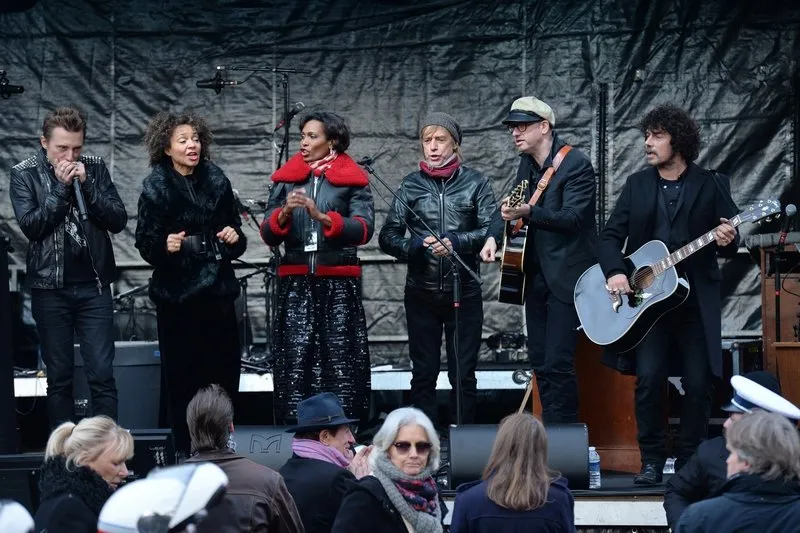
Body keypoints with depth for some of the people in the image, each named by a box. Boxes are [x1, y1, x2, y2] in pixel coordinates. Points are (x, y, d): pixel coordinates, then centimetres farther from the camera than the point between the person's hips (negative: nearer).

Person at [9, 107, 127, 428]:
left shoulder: (95, 168, 4)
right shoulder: (24, 174, -1)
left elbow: (118, 221, -2)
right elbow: (31, 225, -12)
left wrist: (86, 184, -13)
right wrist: (61, 187, -16)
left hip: (93, 285, 1)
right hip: (49, 288, -1)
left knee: (102, 374, -4)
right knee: (59, 377, 6)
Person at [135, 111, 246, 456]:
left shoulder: (216, 181, 7)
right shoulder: (156, 187, -5)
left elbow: (234, 235, 17)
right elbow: (146, 245, -5)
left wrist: (235, 238, -4)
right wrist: (165, 246, -24)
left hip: (217, 291, 4)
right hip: (176, 294, -4)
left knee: (224, 371, 3)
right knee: (182, 377, -4)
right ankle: (185, 450, 5)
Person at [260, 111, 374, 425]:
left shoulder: (353, 180, 5)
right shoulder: (286, 179, 12)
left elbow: (364, 229, -8)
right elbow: (268, 235, 8)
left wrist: (322, 217, -20)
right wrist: (284, 212, -11)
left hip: (340, 284, -2)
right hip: (295, 284, 2)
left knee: (340, 363, -4)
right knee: (296, 363, -4)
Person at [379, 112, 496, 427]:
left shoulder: (474, 183, 3)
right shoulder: (411, 185, 7)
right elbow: (387, 237, 4)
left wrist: (456, 242, -18)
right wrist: (415, 245, -14)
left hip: (464, 291, -1)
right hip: (421, 292, 1)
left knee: (463, 374, 3)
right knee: (423, 374, 6)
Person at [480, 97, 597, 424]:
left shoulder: (576, 165, -13)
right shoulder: (528, 163, 11)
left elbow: (572, 217, -23)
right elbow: (510, 203, 20)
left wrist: (528, 213, -36)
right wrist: (493, 235, 1)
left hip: (566, 275, -8)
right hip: (536, 274, 8)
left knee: (557, 362, -12)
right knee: (539, 360, 11)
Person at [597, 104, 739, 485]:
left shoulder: (711, 185, 5)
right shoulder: (637, 185, 11)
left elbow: (729, 245, 6)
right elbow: (610, 235, 9)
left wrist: (727, 241, -17)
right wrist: (614, 272, -8)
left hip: (695, 297, -1)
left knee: (698, 383, -3)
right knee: (648, 378, -10)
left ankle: (689, 461, 12)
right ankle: (652, 460, 2)